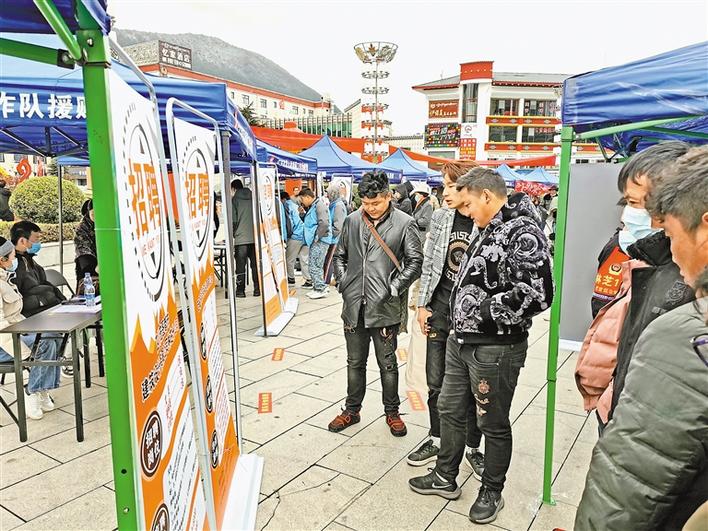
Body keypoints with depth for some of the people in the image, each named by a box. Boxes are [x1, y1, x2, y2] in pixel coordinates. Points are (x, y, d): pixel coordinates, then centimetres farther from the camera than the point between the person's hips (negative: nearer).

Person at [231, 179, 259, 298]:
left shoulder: (234, 200, 0)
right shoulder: (252, 198, 11)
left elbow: (233, 220, -5)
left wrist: (233, 234, 9)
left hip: (241, 238, -3)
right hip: (255, 237, 4)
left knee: (240, 266, 2)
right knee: (255, 264, 8)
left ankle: (240, 290, 3)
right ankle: (257, 289, 8)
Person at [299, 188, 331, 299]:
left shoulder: (319, 205, -12)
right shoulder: (312, 207, 19)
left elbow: (324, 223, -23)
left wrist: (316, 237, -18)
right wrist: (302, 213, 13)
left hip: (320, 241, -10)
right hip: (315, 241, 10)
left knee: (314, 265, -9)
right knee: (314, 264, 14)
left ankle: (320, 289, -3)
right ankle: (320, 287, 22)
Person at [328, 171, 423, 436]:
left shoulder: (404, 223, -6)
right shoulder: (352, 220, 6)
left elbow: (415, 261, -5)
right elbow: (340, 255, 16)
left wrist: (394, 287, -12)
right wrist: (343, 282, 3)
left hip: (384, 307, -3)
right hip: (354, 305, 4)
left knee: (387, 364, 11)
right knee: (355, 362, 17)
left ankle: (392, 412, 30)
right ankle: (352, 410, 33)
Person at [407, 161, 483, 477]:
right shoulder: (440, 218, 2)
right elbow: (429, 264, 8)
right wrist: (422, 305, 6)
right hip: (440, 309, 4)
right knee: (435, 382, 14)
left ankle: (472, 448, 30)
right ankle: (437, 440, 34)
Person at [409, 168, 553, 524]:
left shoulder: (523, 232, -19)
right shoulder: (489, 230, 11)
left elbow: (537, 294, -28)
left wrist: (484, 312, -19)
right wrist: (462, 318, 12)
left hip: (495, 348, -9)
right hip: (462, 340, 10)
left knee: (493, 424, 10)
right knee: (450, 409, 20)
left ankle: (492, 492, 32)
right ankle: (445, 478, 39)